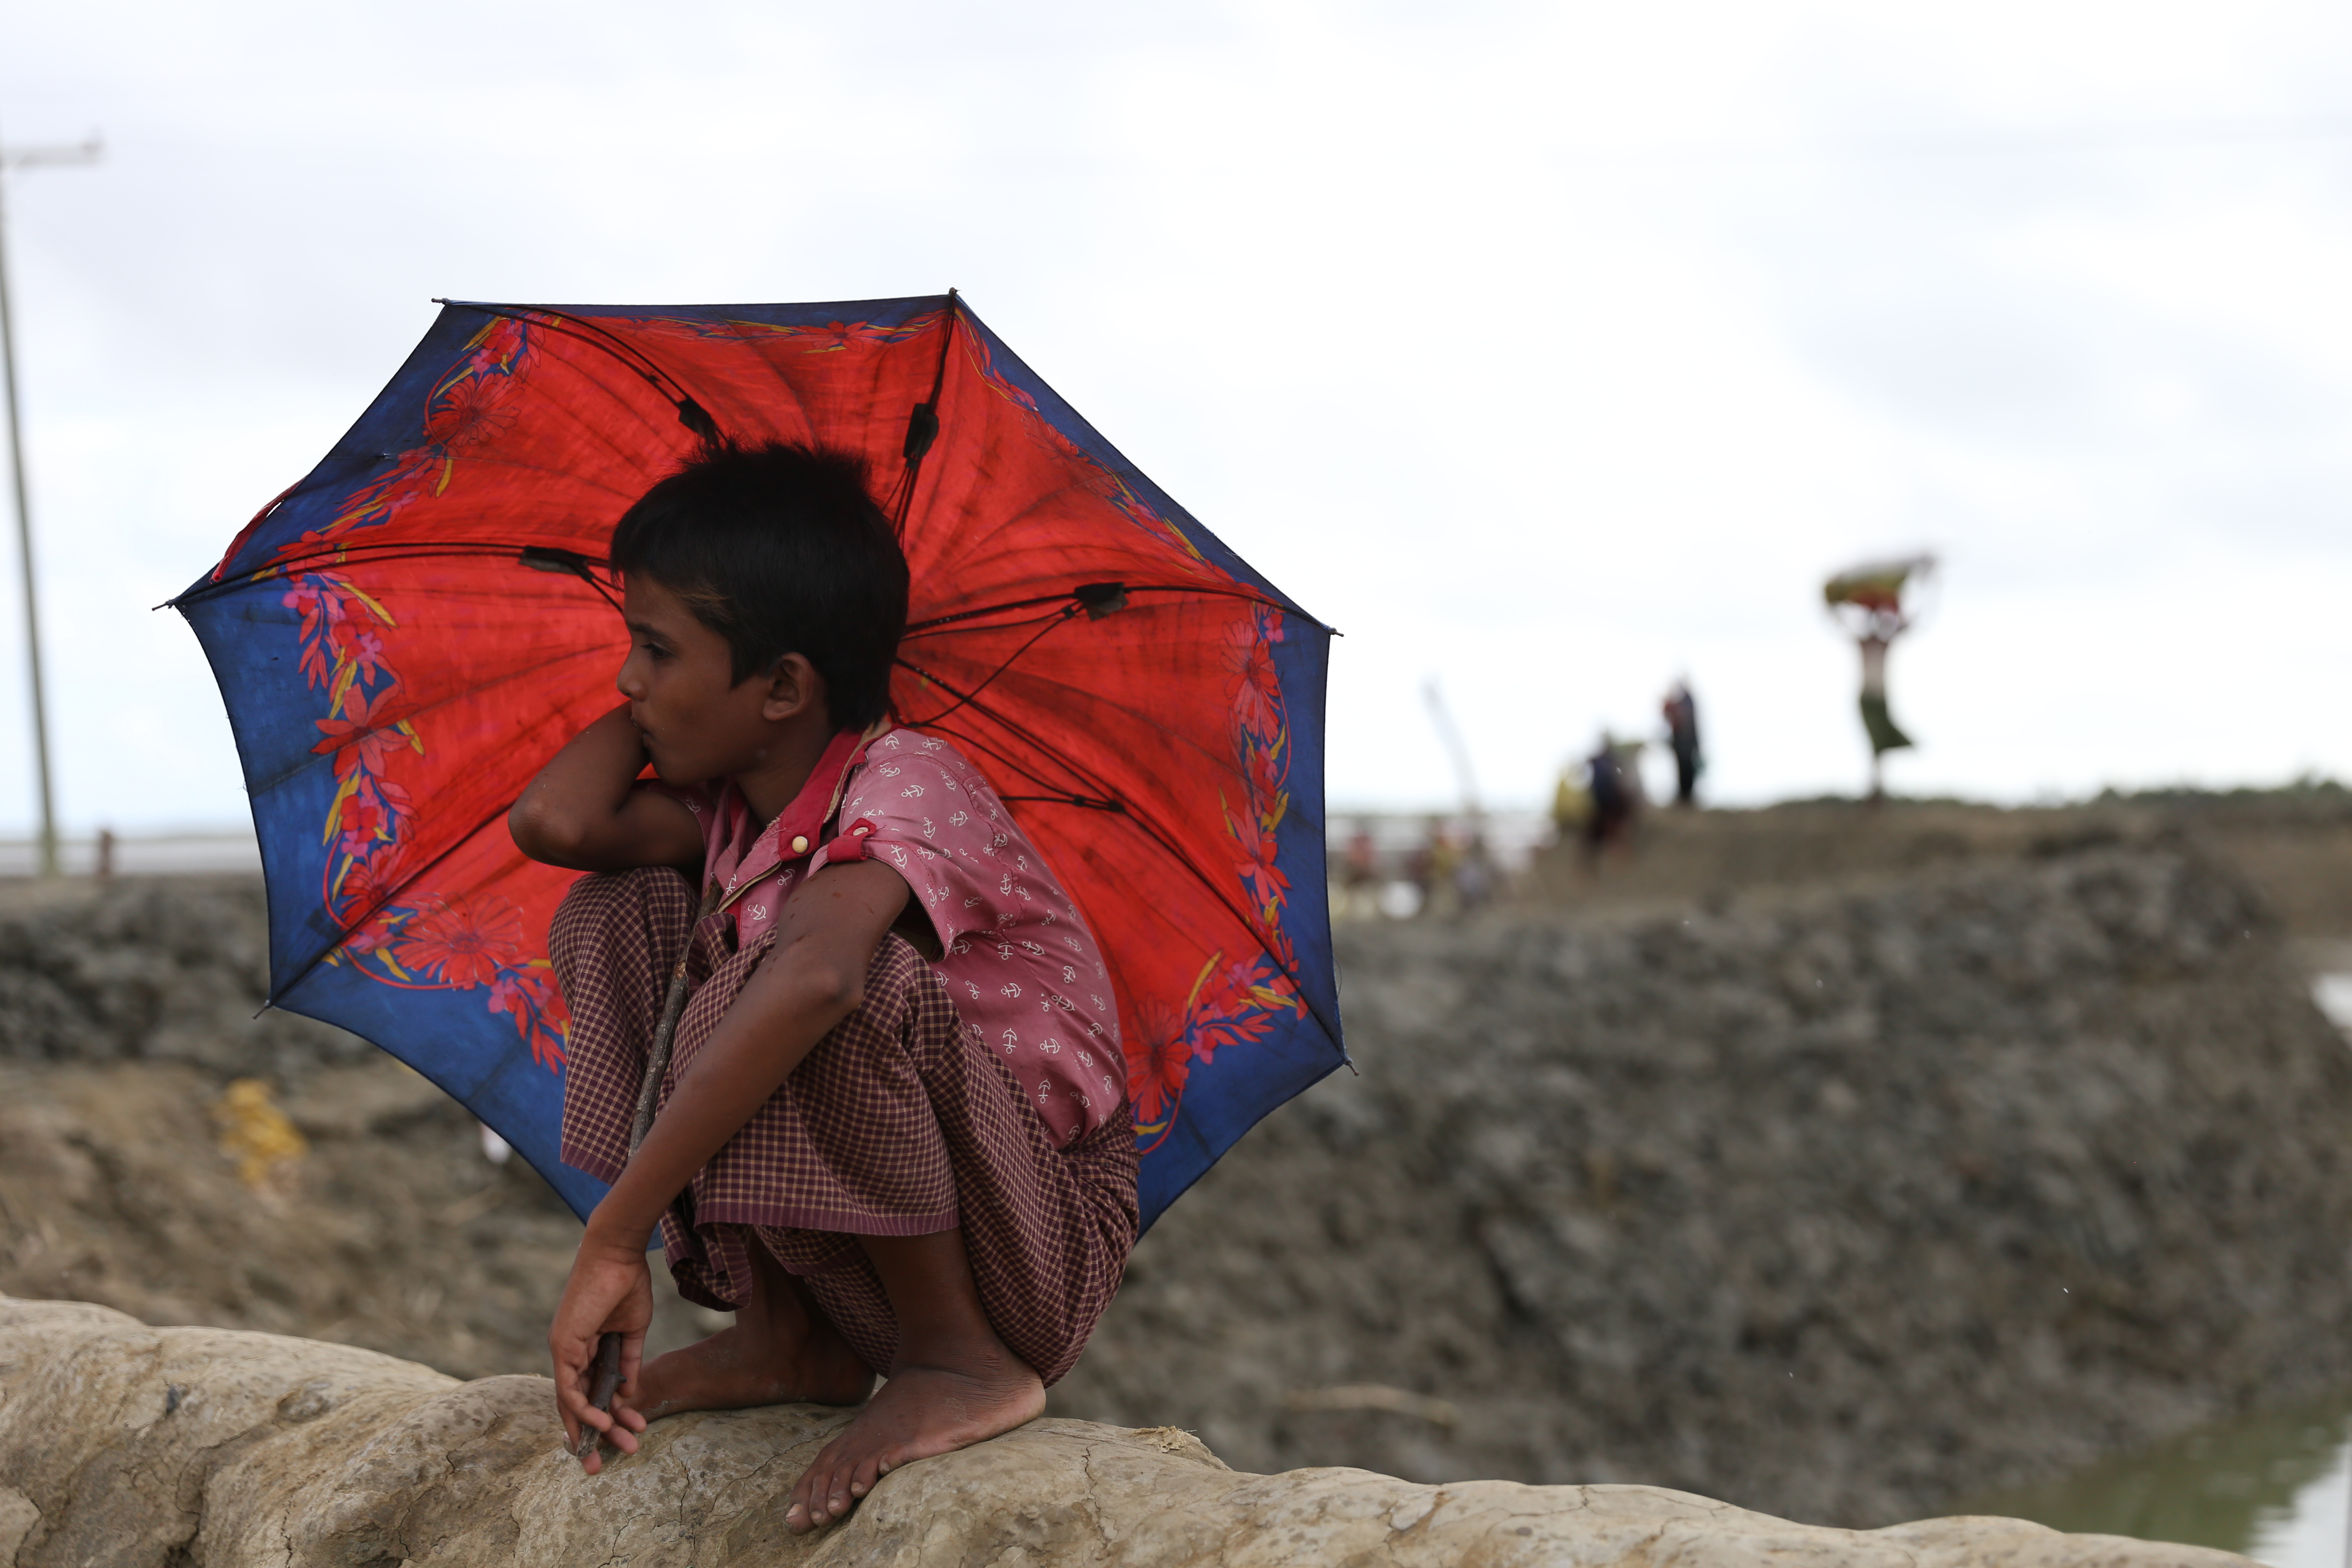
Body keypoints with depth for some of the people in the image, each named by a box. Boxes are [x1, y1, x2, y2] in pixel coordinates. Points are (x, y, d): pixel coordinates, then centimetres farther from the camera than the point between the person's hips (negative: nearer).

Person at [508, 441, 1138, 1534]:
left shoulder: (907, 786, -21)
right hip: (859, 1263, 8)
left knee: (846, 972, -35)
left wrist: (614, 1239, -42)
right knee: (619, 915, 1)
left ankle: (961, 1360, -14)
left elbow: (816, 978, -42)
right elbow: (556, 821, -10)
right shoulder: (736, 807, 6)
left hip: (1039, 1242, -8)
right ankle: (788, 1338, 2)